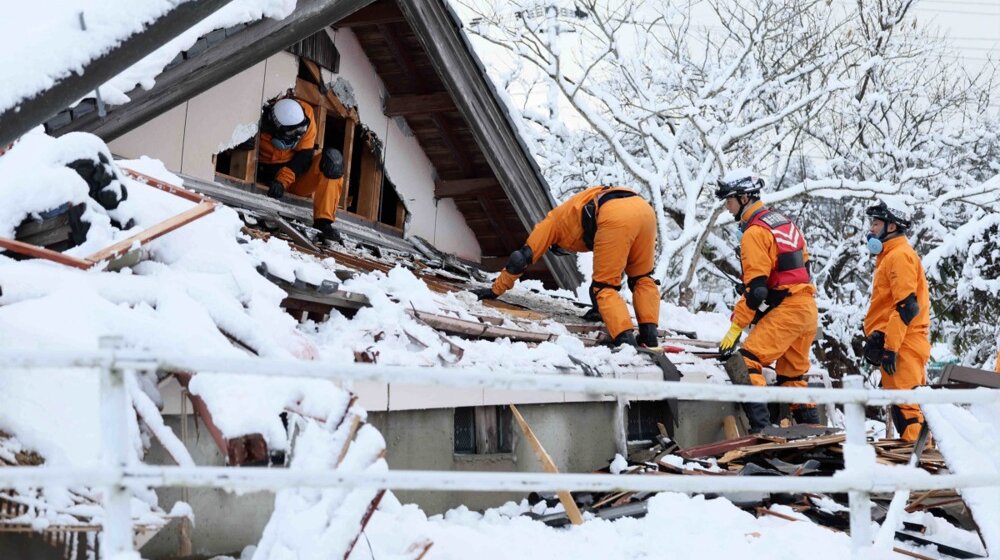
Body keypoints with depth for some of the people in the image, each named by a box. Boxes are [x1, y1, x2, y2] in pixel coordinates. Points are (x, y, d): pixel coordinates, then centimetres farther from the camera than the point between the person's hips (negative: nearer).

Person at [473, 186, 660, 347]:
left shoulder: (554, 220, 31)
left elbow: (523, 257, 31)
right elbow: (608, 264, 49)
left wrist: (495, 290, 38)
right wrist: (604, 306, 54)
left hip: (616, 217, -6)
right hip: (644, 208, 6)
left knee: (603, 287, 5)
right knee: (641, 278, 22)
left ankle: (626, 340, -10)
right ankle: (649, 335, 9)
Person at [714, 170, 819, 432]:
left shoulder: (755, 231, -11)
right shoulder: (783, 221, 17)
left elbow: (755, 288, -17)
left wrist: (735, 327, -15)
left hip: (786, 309, -10)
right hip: (808, 306, 10)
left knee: (748, 361, -14)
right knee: (792, 376, 18)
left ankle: (760, 428, -23)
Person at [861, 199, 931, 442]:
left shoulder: (899, 255, -9)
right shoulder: (890, 256, 23)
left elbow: (906, 306, -18)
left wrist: (889, 346, -21)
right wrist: (875, 339, 23)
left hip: (902, 344, -10)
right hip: (901, 343, 10)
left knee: (905, 404, -12)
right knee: (906, 403, 12)